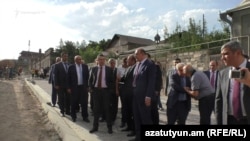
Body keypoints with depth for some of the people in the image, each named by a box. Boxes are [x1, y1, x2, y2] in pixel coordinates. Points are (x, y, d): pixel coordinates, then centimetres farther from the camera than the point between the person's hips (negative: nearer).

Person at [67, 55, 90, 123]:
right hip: (74, 87, -2)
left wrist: (87, 86, 2)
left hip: (83, 87, 2)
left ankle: (85, 117, 18)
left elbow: (87, 76, 6)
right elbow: (68, 78, -1)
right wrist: (69, 88, -5)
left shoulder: (85, 66, 5)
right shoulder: (71, 67, -1)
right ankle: (73, 116, 25)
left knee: (84, 102, 6)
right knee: (74, 103, 9)